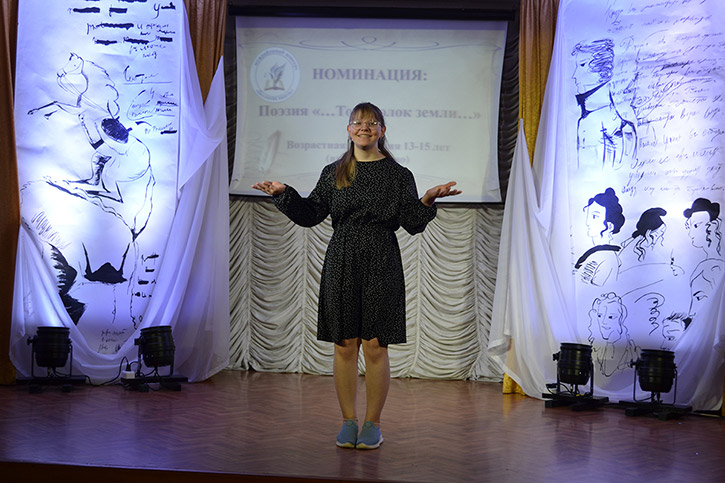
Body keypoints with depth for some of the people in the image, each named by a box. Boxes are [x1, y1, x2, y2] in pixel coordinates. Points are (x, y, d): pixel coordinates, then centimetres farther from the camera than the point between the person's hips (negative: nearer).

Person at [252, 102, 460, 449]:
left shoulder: (397, 174, 3)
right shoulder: (334, 173, 10)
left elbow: (412, 224, -2)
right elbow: (310, 214, 10)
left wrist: (427, 201, -19)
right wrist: (283, 193, -2)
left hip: (380, 266, -2)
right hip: (341, 264, 2)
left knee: (375, 346, 0)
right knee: (344, 345, 4)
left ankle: (372, 424, 12)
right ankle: (348, 421, 16)